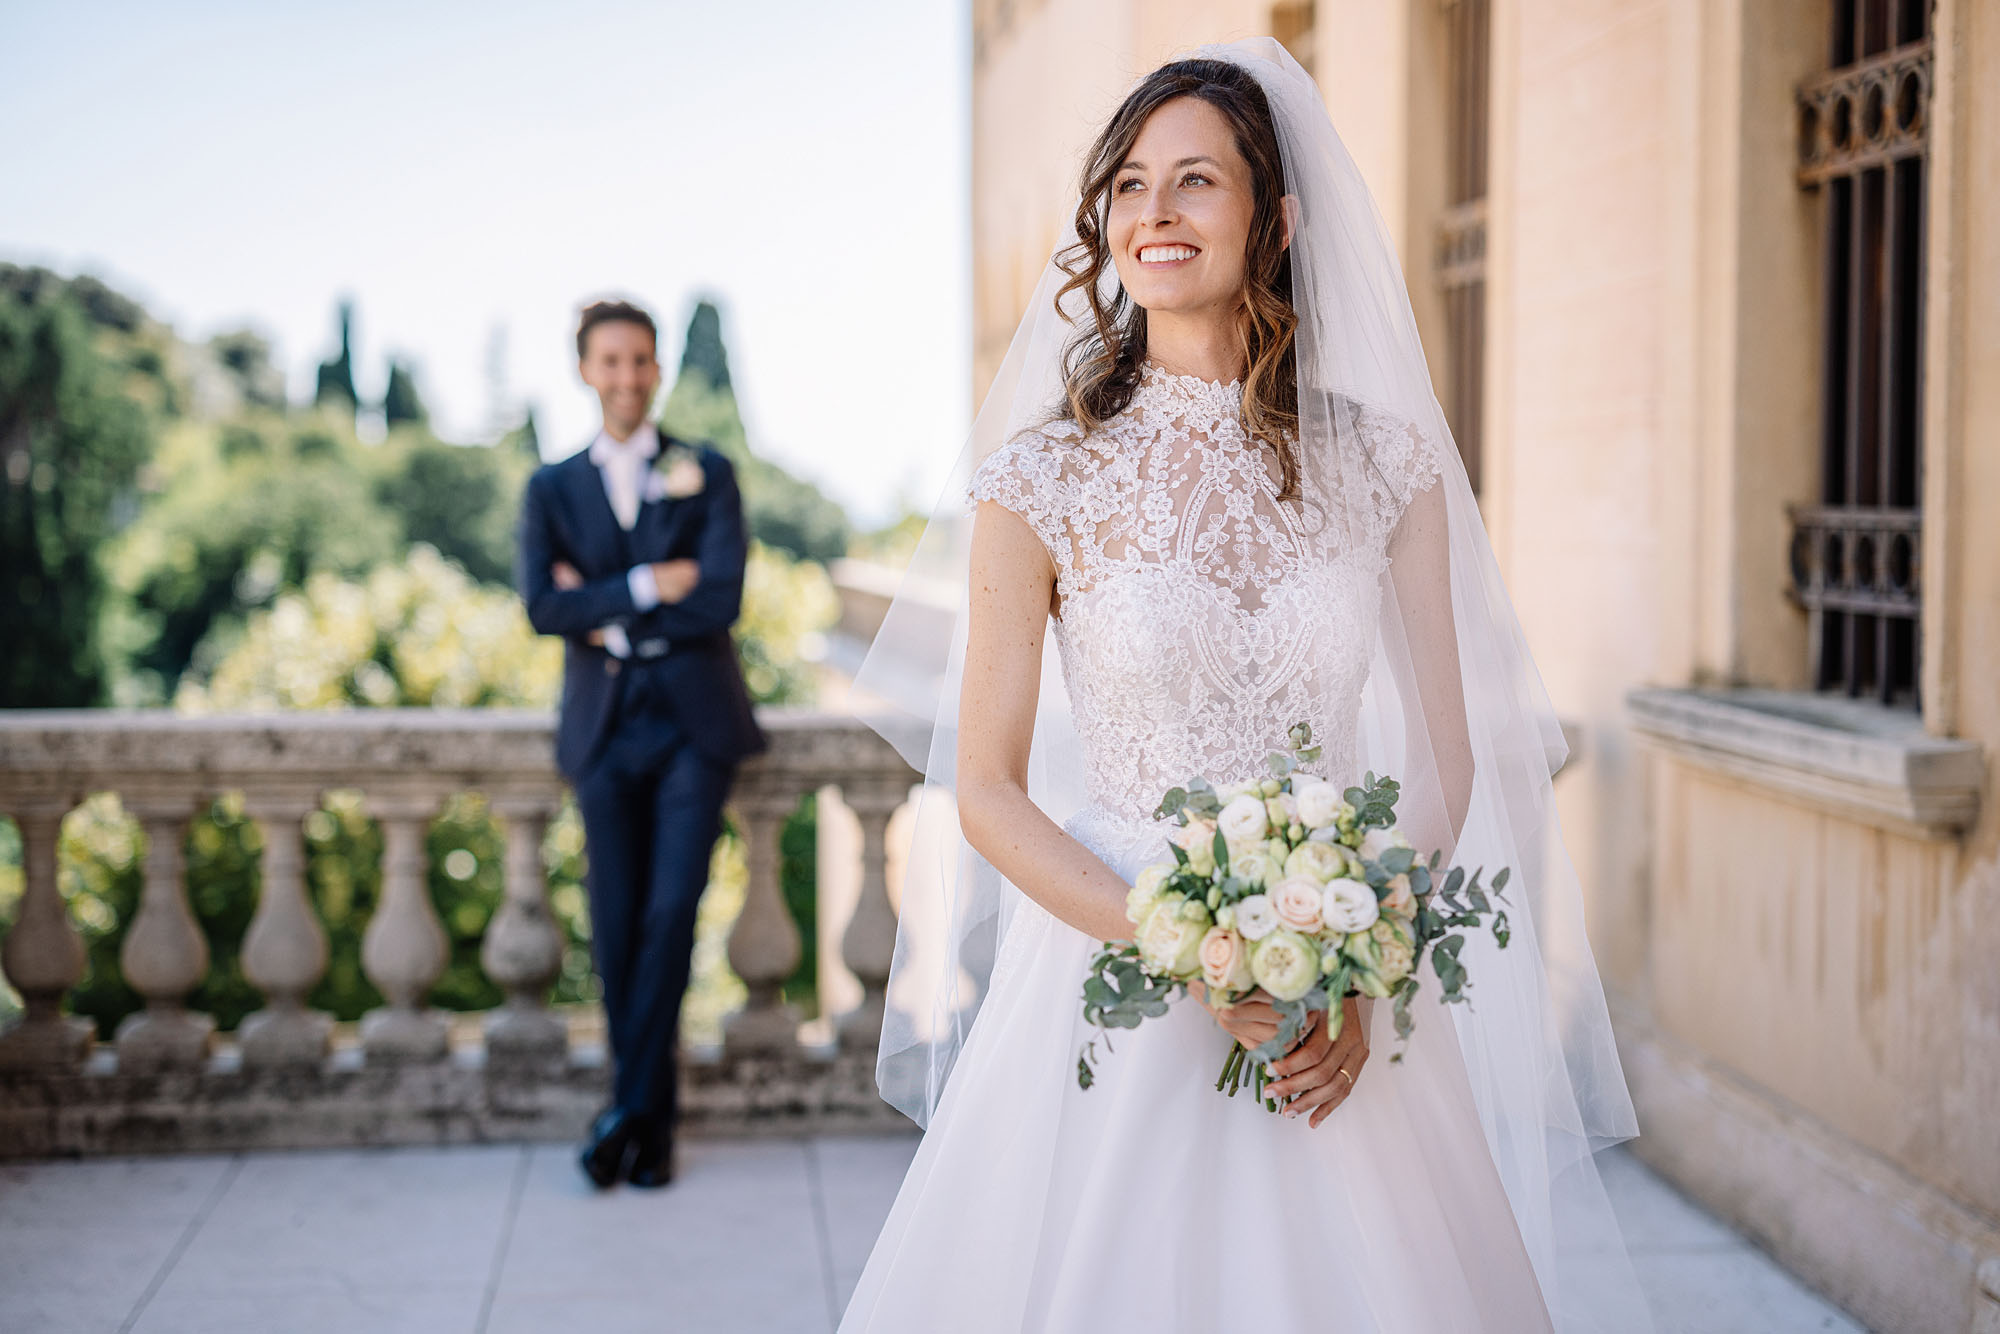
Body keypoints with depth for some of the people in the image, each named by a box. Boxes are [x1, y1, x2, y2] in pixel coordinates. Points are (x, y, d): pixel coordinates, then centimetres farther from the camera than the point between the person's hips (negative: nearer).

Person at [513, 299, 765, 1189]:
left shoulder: (708, 474, 6)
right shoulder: (552, 489, 10)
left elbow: (721, 599, -8)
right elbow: (542, 607, -5)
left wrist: (607, 615, -8)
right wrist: (649, 588, -14)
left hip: (695, 723, -1)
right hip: (605, 728, 2)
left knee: (671, 912, -11)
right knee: (617, 926, 1)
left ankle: (629, 1106, -2)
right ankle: (652, 1122, 12)